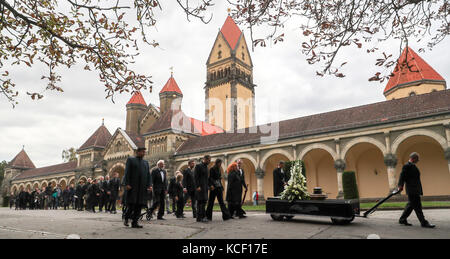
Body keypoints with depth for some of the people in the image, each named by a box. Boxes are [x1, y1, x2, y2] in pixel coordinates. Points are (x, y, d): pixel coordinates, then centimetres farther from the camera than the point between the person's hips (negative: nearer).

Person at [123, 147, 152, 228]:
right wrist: (127, 184, -12)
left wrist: (149, 185, 0)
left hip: (142, 187, 4)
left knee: (139, 205, 0)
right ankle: (126, 218, 19)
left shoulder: (146, 162, 20)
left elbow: (148, 175, 14)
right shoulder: (130, 159, 7)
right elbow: (127, 173, -2)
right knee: (131, 204, -5)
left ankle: (134, 223, 6)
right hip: (132, 186, -4)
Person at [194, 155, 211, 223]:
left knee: (203, 202, 8)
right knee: (201, 202, -11)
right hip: (200, 187, -9)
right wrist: (198, 186, -19)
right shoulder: (198, 166, -7)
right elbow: (195, 177, -13)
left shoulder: (206, 167, 18)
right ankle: (203, 217, -9)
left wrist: (207, 186, 15)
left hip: (205, 187, 9)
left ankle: (199, 217, 12)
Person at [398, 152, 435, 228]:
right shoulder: (407, 166, -9)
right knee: (417, 206, -7)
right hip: (412, 190, -10)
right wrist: (400, 185, -26)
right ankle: (424, 222, -4)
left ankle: (402, 220, 17)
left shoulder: (413, 166, 21)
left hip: (415, 190, 10)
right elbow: (402, 175, -17)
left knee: (411, 205, 12)